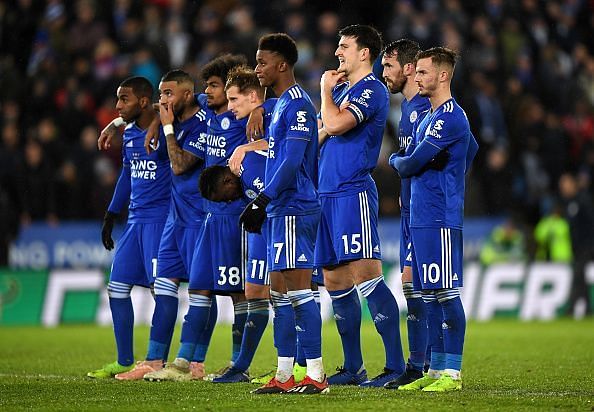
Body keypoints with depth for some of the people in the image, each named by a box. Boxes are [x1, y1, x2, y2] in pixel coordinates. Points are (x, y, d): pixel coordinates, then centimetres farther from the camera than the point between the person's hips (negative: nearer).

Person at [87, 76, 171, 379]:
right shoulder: (129, 133, 12)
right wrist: (110, 215, 24)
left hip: (160, 218, -9)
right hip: (136, 218, 9)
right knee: (117, 288, 8)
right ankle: (125, 362, 15)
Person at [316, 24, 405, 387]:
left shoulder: (372, 90, -8)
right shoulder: (340, 88, 20)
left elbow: (335, 124, -20)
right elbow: (317, 135, 25)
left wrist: (326, 89, -4)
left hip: (353, 192, -9)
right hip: (327, 193, 9)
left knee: (365, 275, -16)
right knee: (335, 281, 9)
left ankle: (396, 366, -17)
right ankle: (353, 367, 15)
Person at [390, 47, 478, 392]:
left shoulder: (449, 117, -13)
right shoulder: (430, 116, 18)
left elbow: (412, 165, -15)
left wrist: (395, 160, 8)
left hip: (440, 219, -10)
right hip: (422, 217, 10)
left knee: (446, 293, -9)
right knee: (430, 295, 10)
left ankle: (452, 373, -8)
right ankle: (437, 369, 13)